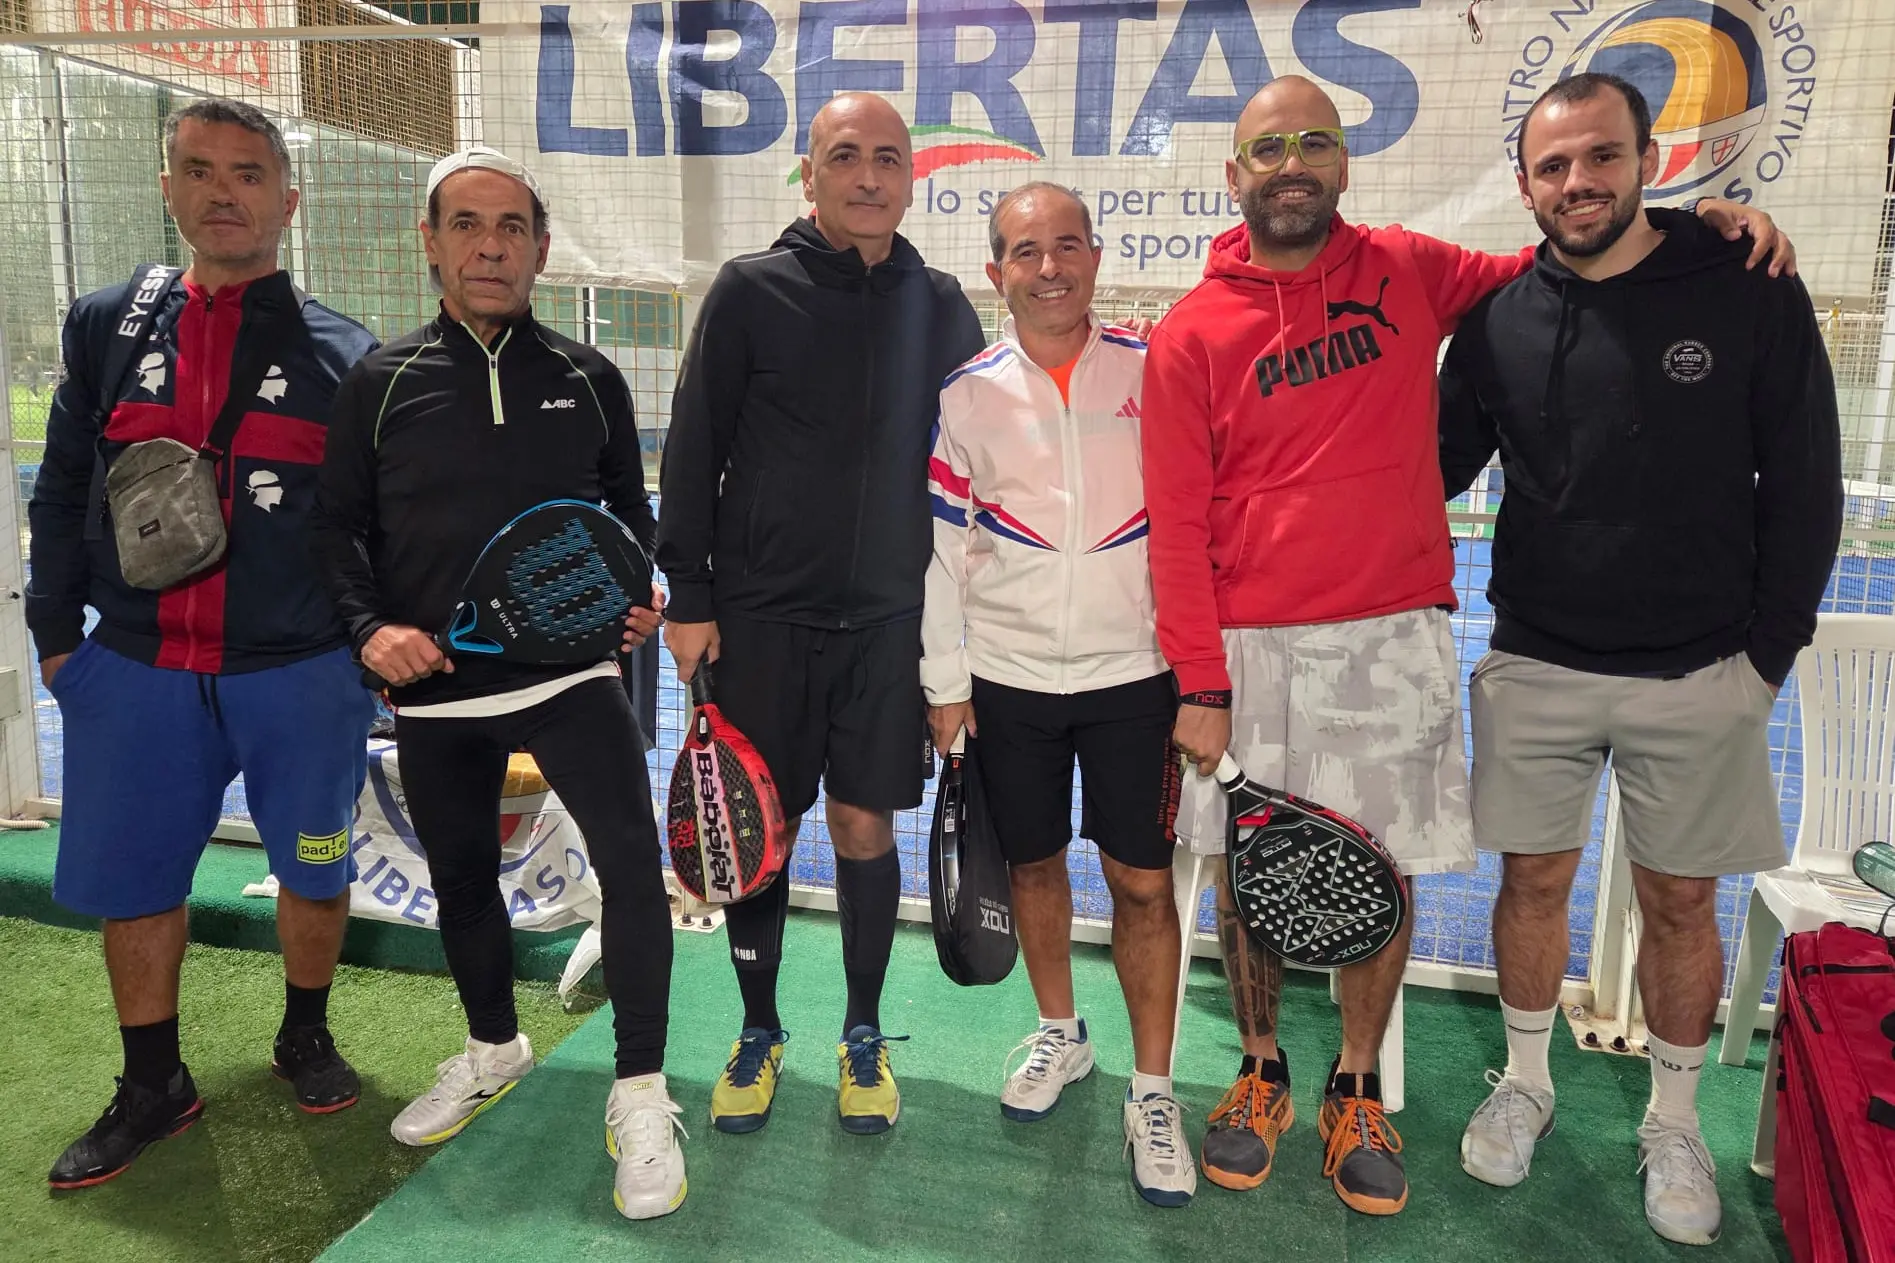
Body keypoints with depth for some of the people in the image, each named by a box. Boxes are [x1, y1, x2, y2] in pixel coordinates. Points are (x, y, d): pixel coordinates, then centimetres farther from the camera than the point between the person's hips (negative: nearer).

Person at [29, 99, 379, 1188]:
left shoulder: (344, 354, 0)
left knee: (316, 875, 9)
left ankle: (306, 1037, 36)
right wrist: (56, 630, 9)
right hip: (136, 676, 2)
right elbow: (63, 492, 12)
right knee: (131, 884, 11)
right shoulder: (109, 327, 7)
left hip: (303, 678, -2)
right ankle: (154, 1088, 31)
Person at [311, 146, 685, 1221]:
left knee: (632, 858, -15)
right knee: (462, 877, 17)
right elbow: (339, 524, 7)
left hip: (570, 671, -2)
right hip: (434, 688, 2)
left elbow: (633, 515, 11)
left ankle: (641, 1093, 3)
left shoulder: (588, 378, 3)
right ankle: (495, 1049, 43)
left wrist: (642, 597, -6)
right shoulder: (382, 382, 3)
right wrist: (370, 626, -8)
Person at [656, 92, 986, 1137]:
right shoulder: (751, 290, -2)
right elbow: (692, 452, -1)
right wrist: (687, 598, -5)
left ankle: (863, 1034, 26)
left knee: (866, 828, 6)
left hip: (890, 620, 2)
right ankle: (758, 1032, 27)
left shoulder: (943, 308, 6)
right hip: (760, 617, -1)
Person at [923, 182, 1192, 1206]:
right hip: (1007, 674, 1)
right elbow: (942, 547, 2)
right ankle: (1059, 1035, 38)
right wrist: (944, 682, 1)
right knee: (1033, 862, 14)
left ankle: (1152, 1091, 19)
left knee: (1142, 880, 2)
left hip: (1134, 670, -1)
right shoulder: (967, 393, -1)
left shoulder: (1155, 371, -2)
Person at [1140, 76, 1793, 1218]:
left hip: (1395, 643, 1)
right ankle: (1263, 1072, 32)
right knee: (1249, 874, 9)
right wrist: (1200, 685, -8)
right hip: (1251, 651, -1)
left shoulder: (1409, 270, 4)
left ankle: (1358, 1090, 29)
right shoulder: (1191, 338, -2)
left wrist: (1692, 222, 6)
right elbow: (1176, 526, -4)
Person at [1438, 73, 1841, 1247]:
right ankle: (1526, 1083, 33)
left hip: (1699, 675, -1)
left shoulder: (1751, 294, -7)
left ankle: (1675, 1121, 32)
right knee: (1534, 882, 12)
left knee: (1681, 900, 11)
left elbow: (1803, 485, -3)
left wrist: (1770, 649, -5)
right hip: (1534, 668, 2)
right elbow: (1437, 465, 8)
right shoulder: (1500, 320, -2)